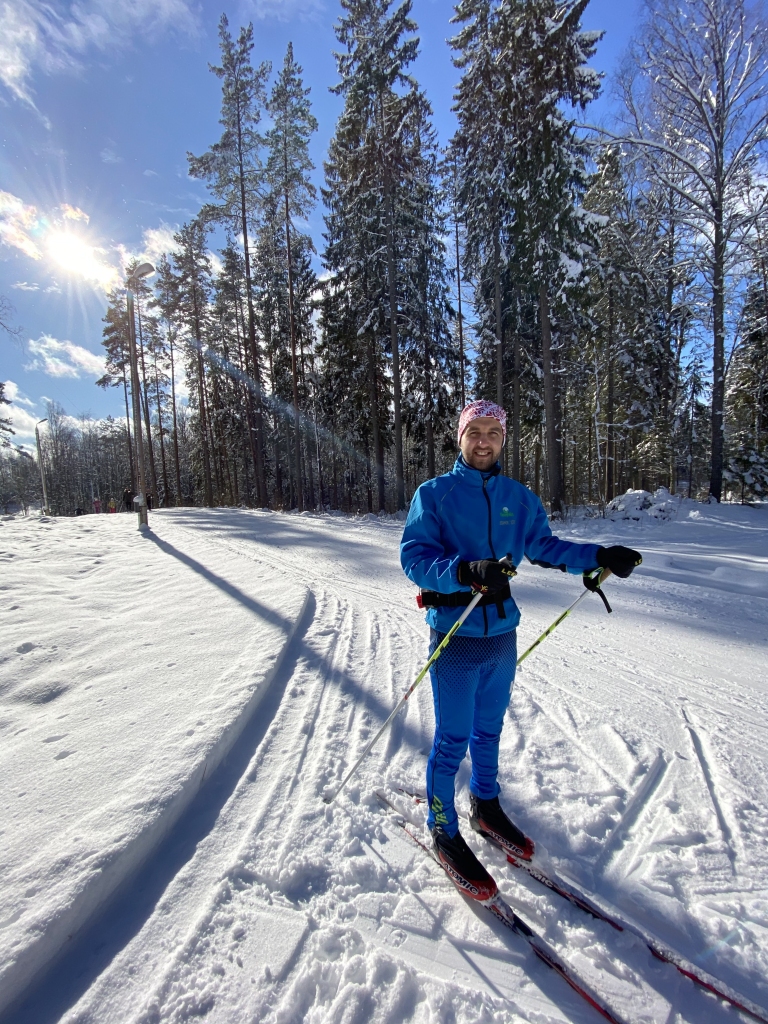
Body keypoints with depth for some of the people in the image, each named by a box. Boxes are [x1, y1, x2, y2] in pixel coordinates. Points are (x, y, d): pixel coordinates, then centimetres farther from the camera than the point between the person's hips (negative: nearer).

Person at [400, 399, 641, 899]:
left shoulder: (519, 497, 6)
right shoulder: (434, 494, -9)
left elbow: (543, 546, 12)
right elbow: (414, 557, -17)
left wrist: (598, 556, 0)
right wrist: (465, 571, -34)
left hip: (503, 633, 5)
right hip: (456, 637, -4)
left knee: (489, 731, 22)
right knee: (453, 741, 7)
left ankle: (486, 807, 45)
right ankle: (444, 833, 30)